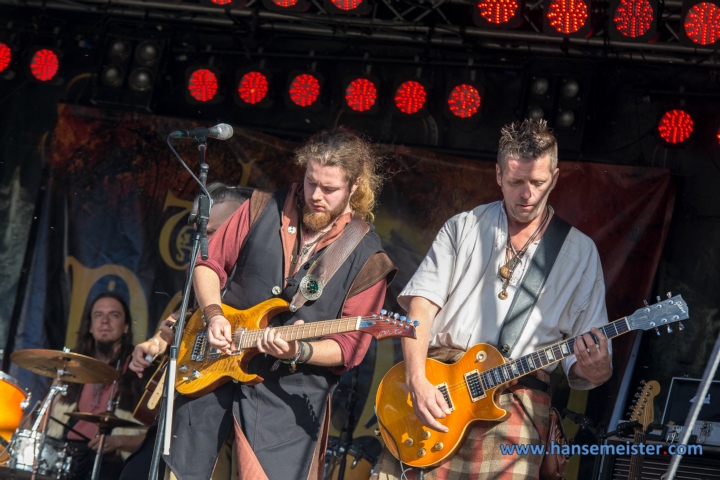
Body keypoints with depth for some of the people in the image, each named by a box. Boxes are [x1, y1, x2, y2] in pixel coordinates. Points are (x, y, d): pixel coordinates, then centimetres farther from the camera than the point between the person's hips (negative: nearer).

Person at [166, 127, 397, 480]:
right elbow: (210, 264, 8)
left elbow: (350, 346, -8)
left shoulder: (366, 257, -7)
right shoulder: (265, 208, 1)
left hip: (290, 393, -3)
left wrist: (299, 352, -25)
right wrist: (214, 315, -9)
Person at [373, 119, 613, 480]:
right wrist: (417, 381, -11)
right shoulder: (463, 227, 13)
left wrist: (594, 372, -15)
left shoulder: (579, 252, 11)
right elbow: (421, 303, 4)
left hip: (515, 402, 0)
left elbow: (583, 355, 10)